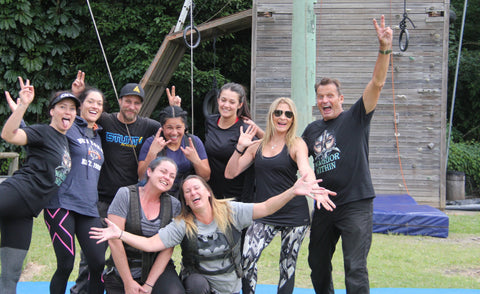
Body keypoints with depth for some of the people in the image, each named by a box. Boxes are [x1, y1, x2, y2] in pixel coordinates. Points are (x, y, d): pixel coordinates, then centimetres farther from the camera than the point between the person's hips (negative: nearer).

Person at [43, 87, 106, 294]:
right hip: (62, 204, -6)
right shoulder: (68, 128, 2)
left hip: (88, 207, 6)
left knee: (98, 263, -6)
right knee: (65, 265, -10)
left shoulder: (98, 137, 22)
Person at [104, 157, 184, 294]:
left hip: (158, 268, 1)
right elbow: (114, 240, -11)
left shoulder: (174, 205, 2)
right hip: (122, 273, -1)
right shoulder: (126, 194, -6)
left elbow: (168, 248, -3)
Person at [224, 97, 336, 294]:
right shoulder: (257, 146, 10)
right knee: (246, 259, -17)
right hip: (264, 214, 2)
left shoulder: (296, 144, 0)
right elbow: (230, 173, 8)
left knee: (288, 265, 5)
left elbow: (306, 170, -20)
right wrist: (240, 147, -6)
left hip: (294, 214, -2)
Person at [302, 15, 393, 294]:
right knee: (317, 263, 16)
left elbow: (377, 84, -14)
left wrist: (385, 49, -27)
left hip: (356, 205, -6)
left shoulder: (355, 118, -2)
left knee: (355, 268, -10)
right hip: (324, 206, 6)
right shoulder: (313, 130, 14)